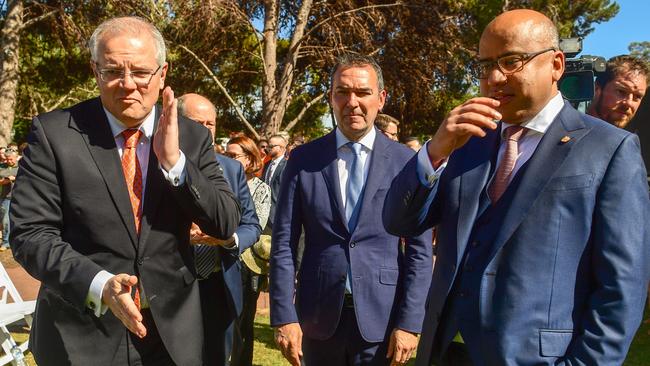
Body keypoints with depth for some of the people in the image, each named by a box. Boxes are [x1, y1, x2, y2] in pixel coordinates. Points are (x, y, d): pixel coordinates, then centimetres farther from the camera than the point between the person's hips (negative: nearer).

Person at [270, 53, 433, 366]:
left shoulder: (406, 162, -3)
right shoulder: (303, 159, -1)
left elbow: (419, 249, -3)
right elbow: (283, 242, -1)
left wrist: (409, 322, -7)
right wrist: (284, 316, -5)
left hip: (381, 317, -1)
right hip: (318, 317, 2)